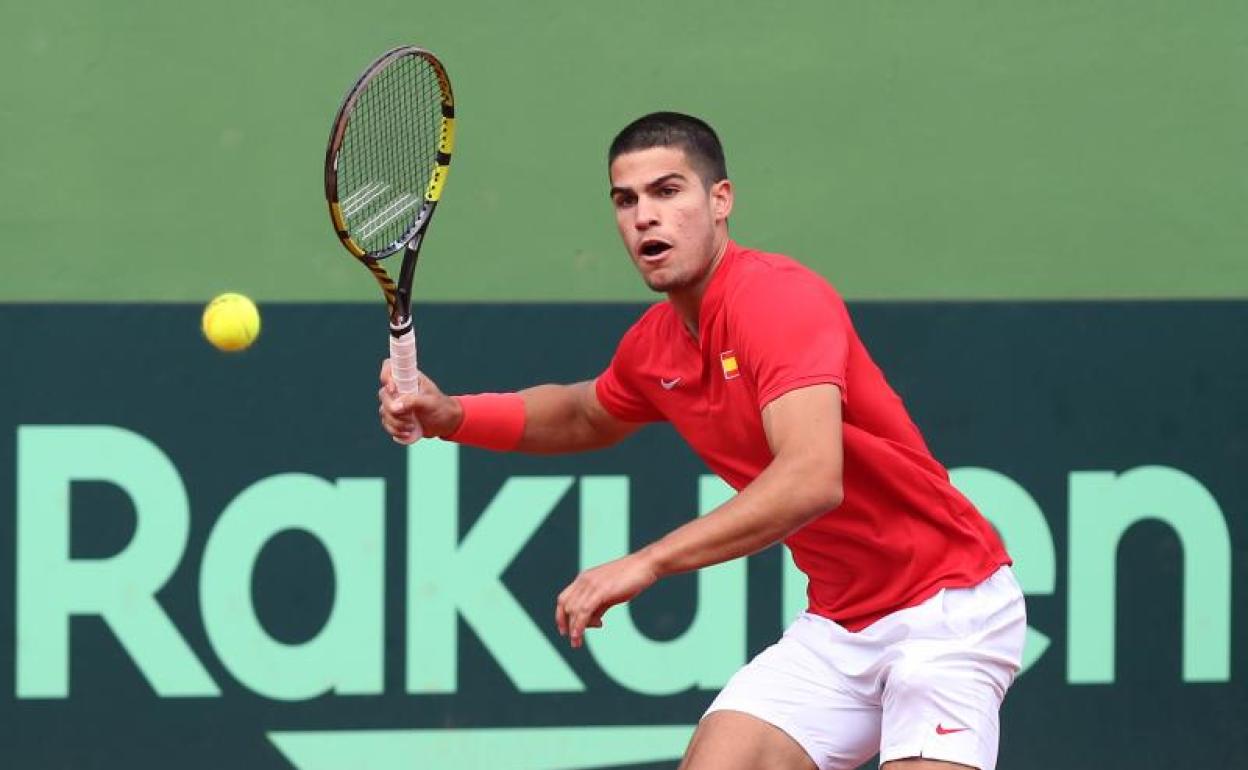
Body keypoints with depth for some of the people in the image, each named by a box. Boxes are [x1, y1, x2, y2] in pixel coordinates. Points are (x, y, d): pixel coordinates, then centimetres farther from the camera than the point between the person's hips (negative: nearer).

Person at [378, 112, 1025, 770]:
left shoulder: (781, 298, -22)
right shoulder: (654, 347, 4)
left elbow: (812, 479, -36)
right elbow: (587, 416, 29)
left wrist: (647, 563, -38)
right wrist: (448, 414, 11)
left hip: (947, 605, -7)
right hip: (836, 625, 7)